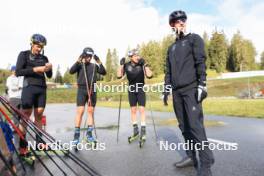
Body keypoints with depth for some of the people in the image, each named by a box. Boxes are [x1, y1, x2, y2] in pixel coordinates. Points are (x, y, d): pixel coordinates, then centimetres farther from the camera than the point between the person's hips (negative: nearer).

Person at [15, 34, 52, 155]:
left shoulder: (44, 58, 14)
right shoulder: (24, 54, 5)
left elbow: (49, 76, 13)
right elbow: (18, 72, -6)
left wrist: (49, 69, -9)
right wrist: (35, 69, -15)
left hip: (42, 88, 4)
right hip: (29, 87, -4)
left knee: (39, 115, 6)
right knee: (26, 116, -5)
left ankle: (39, 141, 14)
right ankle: (22, 145, 0)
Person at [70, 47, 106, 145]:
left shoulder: (94, 66, 11)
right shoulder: (80, 65, 6)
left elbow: (103, 73, -2)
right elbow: (71, 71, -12)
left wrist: (99, 62, -14)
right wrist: (78, 60, -20)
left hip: (92, 90, 3)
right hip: (82, 89, -3)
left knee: (91, 111, 5)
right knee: (80, 111, -9)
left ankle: (89, 134, 14)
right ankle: (76, 135, -1)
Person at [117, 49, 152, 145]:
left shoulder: (142, 64, -12)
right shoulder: (126, 65, -6)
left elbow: (149, 75, -20)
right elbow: (119, 76, -11)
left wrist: (145, 64, -26)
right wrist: (121, 65, -19)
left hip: (141, 89, -2)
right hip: (131, 90, 2)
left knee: (142, 109, -7)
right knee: (133, 110, 7)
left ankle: (143, 131, 3)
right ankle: (135, 131, 20)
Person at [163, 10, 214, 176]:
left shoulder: (195, 39, 7)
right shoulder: (172, 47, 22)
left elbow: (201, 62, -6)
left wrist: (202, 84, -17)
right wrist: (166, 90, 14)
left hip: (191, 89, -6)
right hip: (177, 91, 6)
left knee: (195, 125, -11)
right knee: (184, 126, 8)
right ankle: (191, 157, 18)